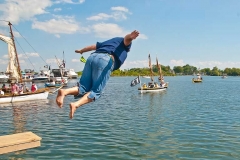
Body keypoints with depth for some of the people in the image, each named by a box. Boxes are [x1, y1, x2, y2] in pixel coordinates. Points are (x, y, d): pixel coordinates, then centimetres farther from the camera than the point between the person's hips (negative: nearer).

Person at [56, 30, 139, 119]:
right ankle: (76, 104, -29)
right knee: (96, 92, -8)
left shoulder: (112, 41, 40)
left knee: (83, 89, 5)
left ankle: (64, 91, -20)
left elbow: (94, 46, 46)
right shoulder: (125, 43, 24)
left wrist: (81, 51, 61)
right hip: (106, 60, -6)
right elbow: (126, 38, -1)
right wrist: (131, 36, -25)